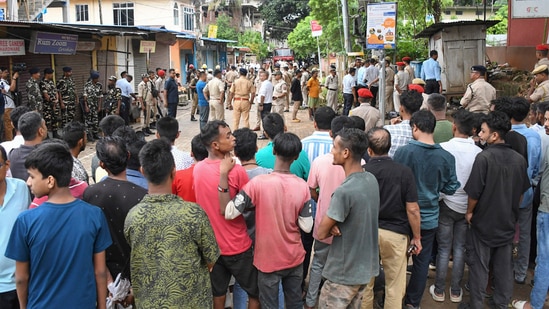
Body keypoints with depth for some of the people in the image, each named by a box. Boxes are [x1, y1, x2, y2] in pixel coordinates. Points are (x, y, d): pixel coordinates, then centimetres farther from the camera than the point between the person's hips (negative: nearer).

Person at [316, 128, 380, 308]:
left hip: (344, 273, -8)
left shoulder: (344, 191, -28)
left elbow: (321, 233, -19)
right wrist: (335, 224, -10)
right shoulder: (372, 180, -2)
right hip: (367, 267, 8)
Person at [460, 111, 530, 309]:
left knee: (479, 265, 8)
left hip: (484, 221, -5)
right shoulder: (519, 159, -5)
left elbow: (474, 192, -20)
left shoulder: (484, 157, -23)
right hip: (507, 222, 5)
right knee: (504, 265, 17)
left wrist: (469, 211, -2)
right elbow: (522, 192, 8)